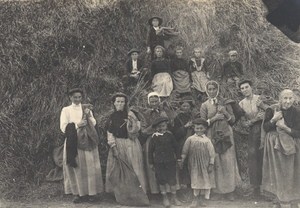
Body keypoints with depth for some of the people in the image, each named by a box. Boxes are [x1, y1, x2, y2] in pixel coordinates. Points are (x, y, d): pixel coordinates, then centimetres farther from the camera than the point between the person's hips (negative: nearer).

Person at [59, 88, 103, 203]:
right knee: (76, 168, -2)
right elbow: (63, 127, -3)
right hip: (73, 142, -2)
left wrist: (88, 116, -11)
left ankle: (91, 192, 4)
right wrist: (77, 125, -12)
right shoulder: (66, 110, 5)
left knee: (89, 167, -1)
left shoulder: (86, 109, 14)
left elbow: (93, 123, 5)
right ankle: (79, 193, 4)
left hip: (86, 141, 2)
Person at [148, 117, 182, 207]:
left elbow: (175, 147, 7)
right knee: (161, 180, 6)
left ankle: (174, 197, 22)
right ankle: (165, 198, 22)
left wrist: (178, 158, 8)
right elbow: (150, 150, 1)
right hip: (159, 163, -1)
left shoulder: (169, 135, -3)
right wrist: (151, 162, 3)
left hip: (170, 161, 1)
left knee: (172, 179, 6)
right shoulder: (155, 137, -7)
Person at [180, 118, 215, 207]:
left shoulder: (207, 140, -2)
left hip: (205, 164, 1)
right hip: (194, 164, -1)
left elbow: (211, 153, -1)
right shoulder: (190, 139, -2)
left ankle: (203, 198, 22)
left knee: (205, 181, 7)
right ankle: (195, 199, 17)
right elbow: (185, 151, 5)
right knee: (195, 181, 4)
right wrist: (182, 160, 4)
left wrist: (211, 165, -4)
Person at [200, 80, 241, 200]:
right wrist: (214, 118, -12)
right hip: (213, 136, -1)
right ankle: (217, 188, 11)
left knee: (228, 162, 0)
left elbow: (233, 120, 7)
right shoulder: (205, 105, 4)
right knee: (215, 162, -1)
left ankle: (229, 190, 7)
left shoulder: (225, 102, 8)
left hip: (226, 135, 1)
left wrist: (225, 112, -10)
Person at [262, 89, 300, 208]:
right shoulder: (271, 110, -6)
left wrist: (285, 127, -22)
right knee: (276, 173, 7)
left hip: (289, 147, 0)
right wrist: (273, 119, -21)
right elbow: (265, 128, -4)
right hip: (274, 145, 0)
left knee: (287, 174, 2)